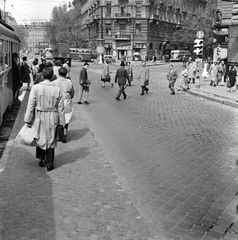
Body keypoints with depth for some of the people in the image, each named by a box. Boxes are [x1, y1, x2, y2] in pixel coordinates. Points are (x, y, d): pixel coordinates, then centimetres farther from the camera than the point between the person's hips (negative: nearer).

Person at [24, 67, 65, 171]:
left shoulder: (35, 87, -9)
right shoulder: (57, 89, -7)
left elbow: (31, 104, -7)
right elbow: (60, 108, -2)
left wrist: (28, 120, 0)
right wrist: (61, 122, 6)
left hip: (39, 116, 0)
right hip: (52, 118, 0)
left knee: (40, 138, 19)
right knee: (51, 140, 11)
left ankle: (42, 160, 29)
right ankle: (49, 164, 18)